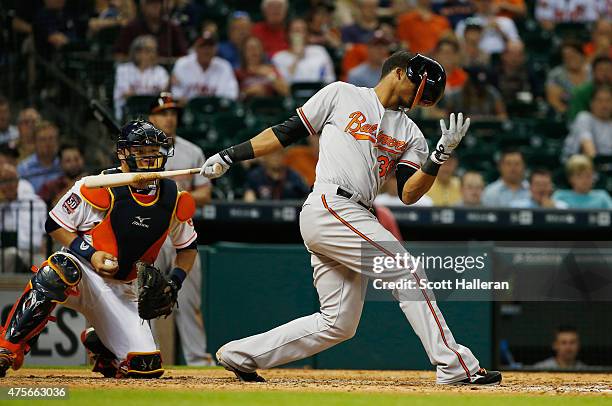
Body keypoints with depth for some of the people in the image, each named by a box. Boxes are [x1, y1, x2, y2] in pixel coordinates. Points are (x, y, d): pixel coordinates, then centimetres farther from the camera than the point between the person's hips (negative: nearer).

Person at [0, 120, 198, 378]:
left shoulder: (175, 201, 0)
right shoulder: (99, 188, -13)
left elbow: (188, 247, 16)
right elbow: (55, 224, -6)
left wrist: (175, 282, -1)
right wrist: (89, 254, -20)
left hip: (122, 293, 4)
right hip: (85, 273, -4)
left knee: (147, 367, -10)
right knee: (60, 270, -41)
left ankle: (97, 341, 27)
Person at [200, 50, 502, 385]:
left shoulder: (410, 134, 20)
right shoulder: (341, 95, 7)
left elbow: (409, 194, 6)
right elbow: (288, 132, 11)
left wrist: (440, 156, -8)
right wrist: (230, 156, 7)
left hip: (354, 219, 8)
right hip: (329, 205, -8)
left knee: (339, 324, 4)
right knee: (407, 272, -16)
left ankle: (241, 355, 15)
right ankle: (455, 366, -17)